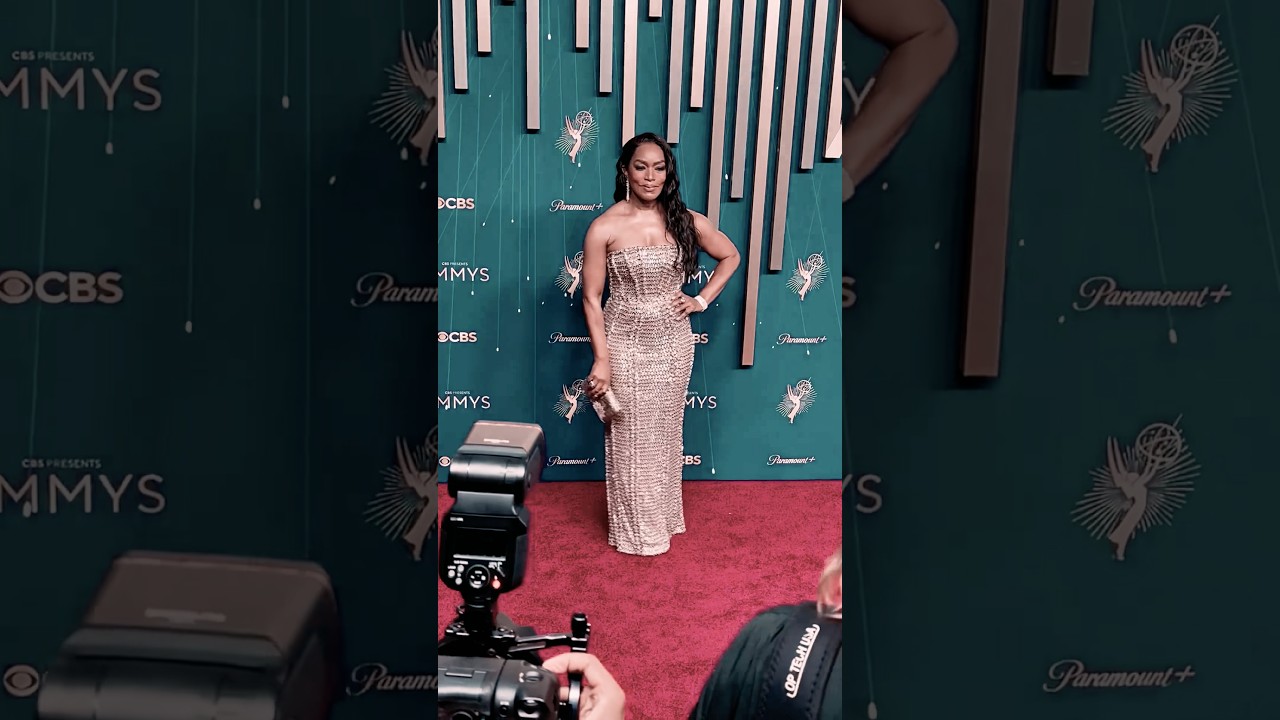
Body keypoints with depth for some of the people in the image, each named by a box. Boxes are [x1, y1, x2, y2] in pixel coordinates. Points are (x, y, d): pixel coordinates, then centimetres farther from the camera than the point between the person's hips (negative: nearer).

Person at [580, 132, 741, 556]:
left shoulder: (686, 221, -4)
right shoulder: (605, 228, -12)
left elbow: (730, 256, 13)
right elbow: (591, 298, -9)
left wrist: (702, 300, 2)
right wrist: (601, 360, -13)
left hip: (674, 342, 3)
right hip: (626, 343, -3)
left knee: (666, 433, 16)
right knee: (630, 438, 7)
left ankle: (665, 516, 34)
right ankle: (636, 529, 24)